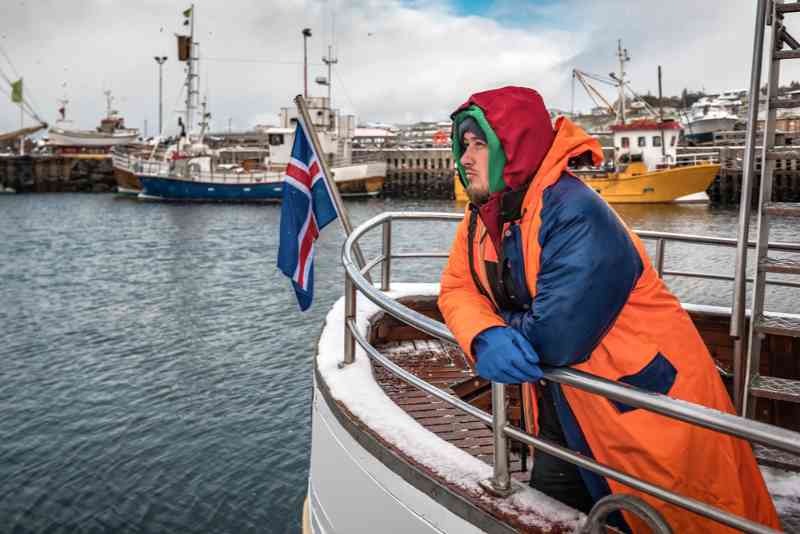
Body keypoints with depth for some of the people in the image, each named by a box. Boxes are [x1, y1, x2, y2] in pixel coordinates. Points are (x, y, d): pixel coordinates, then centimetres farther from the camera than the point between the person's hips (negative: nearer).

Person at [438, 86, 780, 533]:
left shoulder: (575, 213, -30)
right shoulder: (484, 216, -1)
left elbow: (557, 334, -36)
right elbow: (458, 289, -3)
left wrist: (504, 326, -14)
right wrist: (485, 338, -25)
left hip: (643, 405, -8)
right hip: (565, 404, 8)